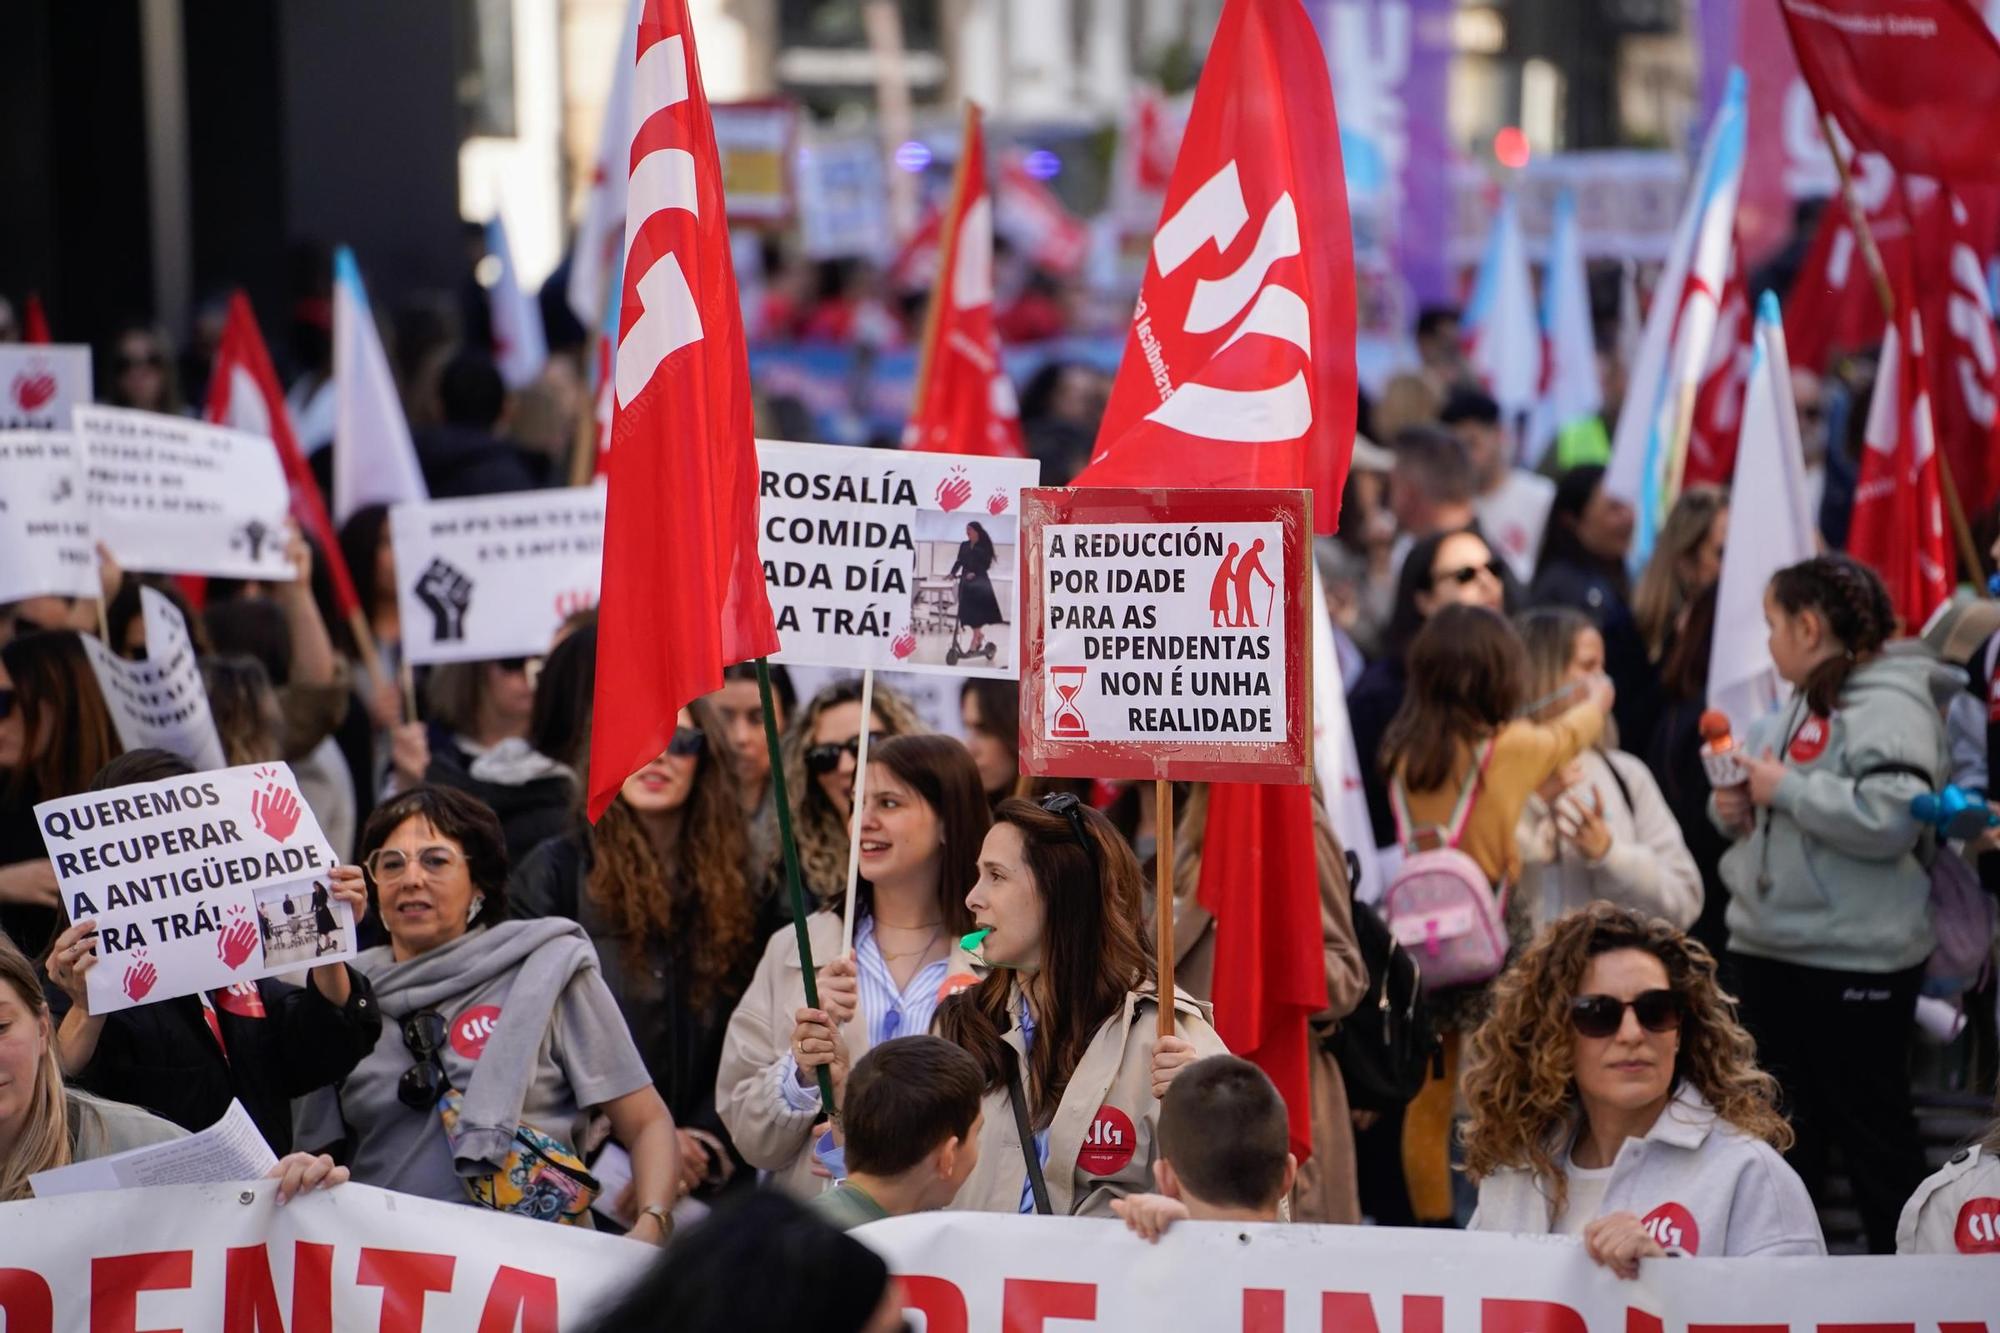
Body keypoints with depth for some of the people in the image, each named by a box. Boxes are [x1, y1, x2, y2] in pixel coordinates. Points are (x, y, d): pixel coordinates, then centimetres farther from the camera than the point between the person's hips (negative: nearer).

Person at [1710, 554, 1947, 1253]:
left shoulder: (1890, 706, -13)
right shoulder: (1801, 705, 16)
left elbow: (1891, 818, -28)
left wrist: (1785, 789, -20)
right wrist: (1735, 807, 5)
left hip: (1854, 958, -9)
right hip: (1768, 948, 9)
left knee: (1871, 1127, -1)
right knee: (1782, 1128, 15)